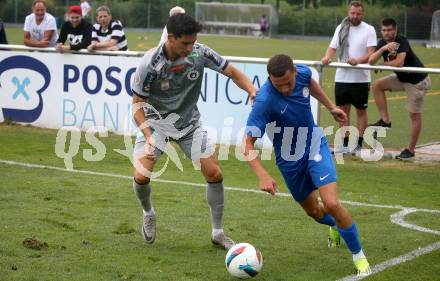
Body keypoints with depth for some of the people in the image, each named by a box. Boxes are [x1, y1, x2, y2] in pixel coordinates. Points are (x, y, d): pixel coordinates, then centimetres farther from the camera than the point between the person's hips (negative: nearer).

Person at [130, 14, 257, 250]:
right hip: (156, 122, -3)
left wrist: (253, 92, -26)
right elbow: (137, 103, -16)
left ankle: (217, 232, 13)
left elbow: (232, 72, -7)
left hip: (189, 122, 3)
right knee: (141, 175, -19)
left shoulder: (200, 53, -19)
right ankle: (148, 213, 16)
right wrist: (149, 138, -29)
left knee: (214, 174, -4)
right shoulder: (150, 63, -27)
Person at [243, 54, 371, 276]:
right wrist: (263, 176, -45)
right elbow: (248, 143, -32)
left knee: (331, 203, -17)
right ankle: (335, 225, 54)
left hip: (315, 145, 1)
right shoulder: (265, 100, -33)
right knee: (313, 211, 17)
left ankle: (358, 255, 3)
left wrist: (331, 107, 16)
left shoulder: (303, 73, -18)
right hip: (290, 160, -1)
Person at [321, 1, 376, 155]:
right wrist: (327, 57, -16)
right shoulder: (341, 28, 9)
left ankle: (358, 144, 10)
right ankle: (345, 143, 15)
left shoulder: (369, 30, -3)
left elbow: (371, 53, -11)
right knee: (343, 110, 7)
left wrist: (358, 60, -29)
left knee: (361, 110, 4)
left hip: (360, 78, -4)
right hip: (341, 77, 4)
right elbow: (332, 47, 6)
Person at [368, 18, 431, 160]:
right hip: (401, 78, 8)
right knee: (377, 85, -3)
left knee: (415, 115, -1)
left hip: (417, 80, -8)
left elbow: (399, 63, -35)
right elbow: (371, 61, -14)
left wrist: (383, 64, -16)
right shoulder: (382, 43, -2)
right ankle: (385, 120, 0)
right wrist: (383, 49, -29)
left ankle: (410, 150, 6)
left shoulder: (402, 42, -22)